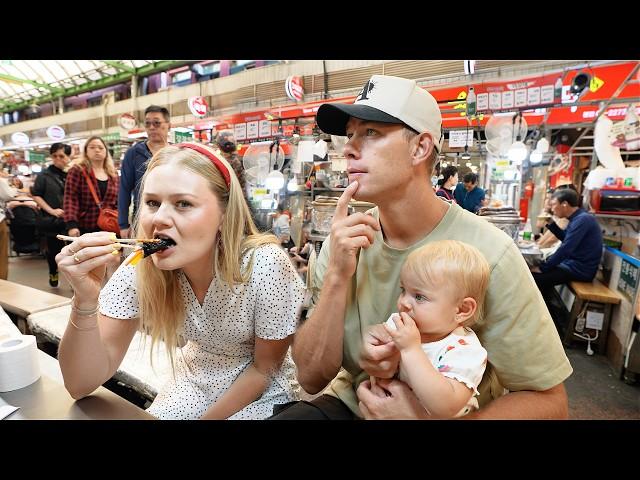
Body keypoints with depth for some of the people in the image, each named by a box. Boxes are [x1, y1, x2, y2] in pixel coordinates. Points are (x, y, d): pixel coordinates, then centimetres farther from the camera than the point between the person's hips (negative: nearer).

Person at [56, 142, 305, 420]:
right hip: (194, 382, 3)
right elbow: (81, 385, -18)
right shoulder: (141, 267, -19)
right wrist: (85, 300, -33)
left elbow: (264, 368, -15)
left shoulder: (265, 267, -30)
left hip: (262, 393, -2)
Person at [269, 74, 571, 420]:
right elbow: (311, 379, -12)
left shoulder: (488, 253, -21)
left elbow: (548, 401, -12)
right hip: (350, 403, 1)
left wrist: (424, 416, -24)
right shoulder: (343, 243, -11)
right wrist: (337, 276, -26)